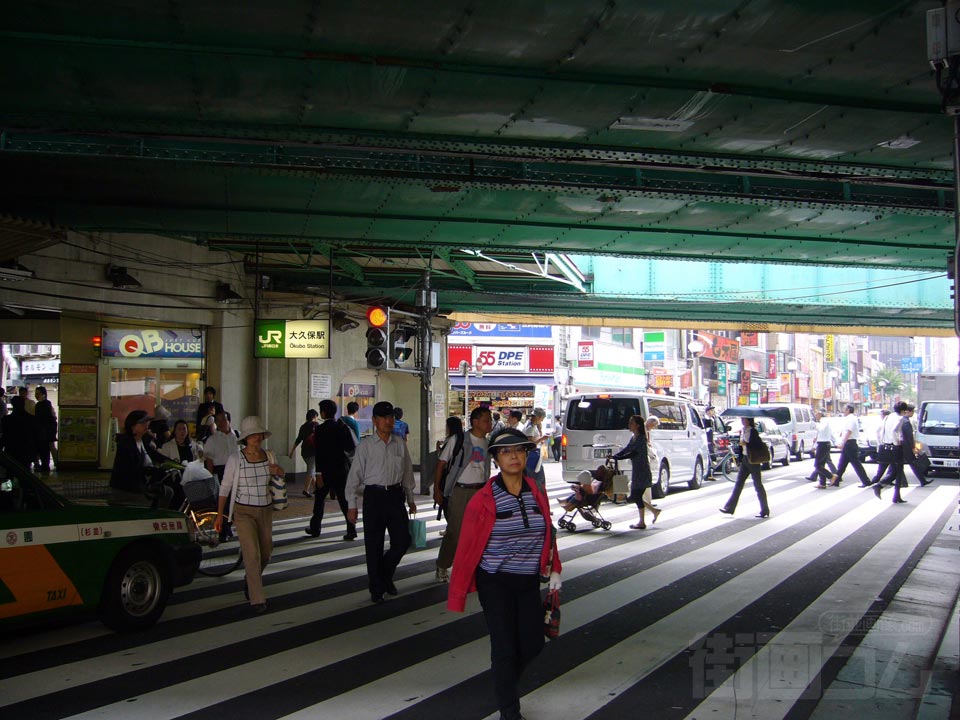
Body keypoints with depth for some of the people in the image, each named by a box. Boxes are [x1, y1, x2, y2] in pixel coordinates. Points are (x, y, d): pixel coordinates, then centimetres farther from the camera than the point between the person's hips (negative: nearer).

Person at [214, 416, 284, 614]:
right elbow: (225, 487, -4)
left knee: (266, 553, 13)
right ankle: (257, 599, -2)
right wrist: (219, 515, -5)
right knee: (252, 554, -11)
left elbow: (278, 479, 20)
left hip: (266, 510, 5)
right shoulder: (235, 459, -9)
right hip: (244, 511, -5)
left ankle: (250, 580, 43)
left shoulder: (269, 456, 2)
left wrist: (279, 472, -5)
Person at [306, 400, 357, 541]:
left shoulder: (320, 429, -11)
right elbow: (352, 446, -3)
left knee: (319, 498, 13)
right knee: (344, 499, 5)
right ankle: (351, 530, -1)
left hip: (326, 470, -3)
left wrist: (319, 474, -16)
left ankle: (315, 528, 23)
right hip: (342, 469, 3)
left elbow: (319, 452, -15)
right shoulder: (343, 427, 0)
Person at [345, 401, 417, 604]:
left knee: (402, 541, 1)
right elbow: (355, 475, -2)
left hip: (396, 495, 3)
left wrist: (410, 498, 18)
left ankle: (385, 574, 29)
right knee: (374, 545, 4)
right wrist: (352, 505, -4)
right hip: (374, 496, -3)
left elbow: (407, 471, 15)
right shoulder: (365, 445, -3)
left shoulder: (399, 444, 6)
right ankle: (377, 589, 18)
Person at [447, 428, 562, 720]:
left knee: (533, 643, 8)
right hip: (495, 583, -4)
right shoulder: (483, 499, -11)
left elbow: (547, 534, 13)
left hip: (529, 581, 4)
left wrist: (554, 569, 9)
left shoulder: (537, 494, 2)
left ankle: (506, 681, 40)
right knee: (505, 647, 0)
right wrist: (457, 593, -8)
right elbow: (467, 546, -9)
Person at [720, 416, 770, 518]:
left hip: (753, 460, -8)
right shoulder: (742, 430, 10)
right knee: (738, 483, 6)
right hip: (744, 459, 8)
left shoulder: (753, 431, -13)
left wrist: (746, 444, -21)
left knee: (758, 485, 0)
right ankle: (729, 508, 6)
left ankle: (765, 511, 9)